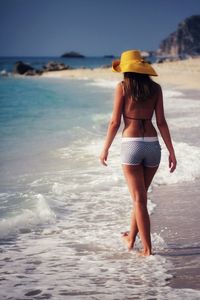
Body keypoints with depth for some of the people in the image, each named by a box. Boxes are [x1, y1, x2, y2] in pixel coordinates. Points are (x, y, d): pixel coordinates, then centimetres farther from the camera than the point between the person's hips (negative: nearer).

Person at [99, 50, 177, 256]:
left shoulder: (122, 87, -1)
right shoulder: (155, 88, 7)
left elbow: (115, 122, -2)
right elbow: (161, 122, 3)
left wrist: (105, 149, 8)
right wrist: (171, 152, 5)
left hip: (131, 145, -4)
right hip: (153, 145, 4)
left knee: (139, 199, 2)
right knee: (140, 195, 20)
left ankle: (147, 249, 2)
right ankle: (131, 238, 35)